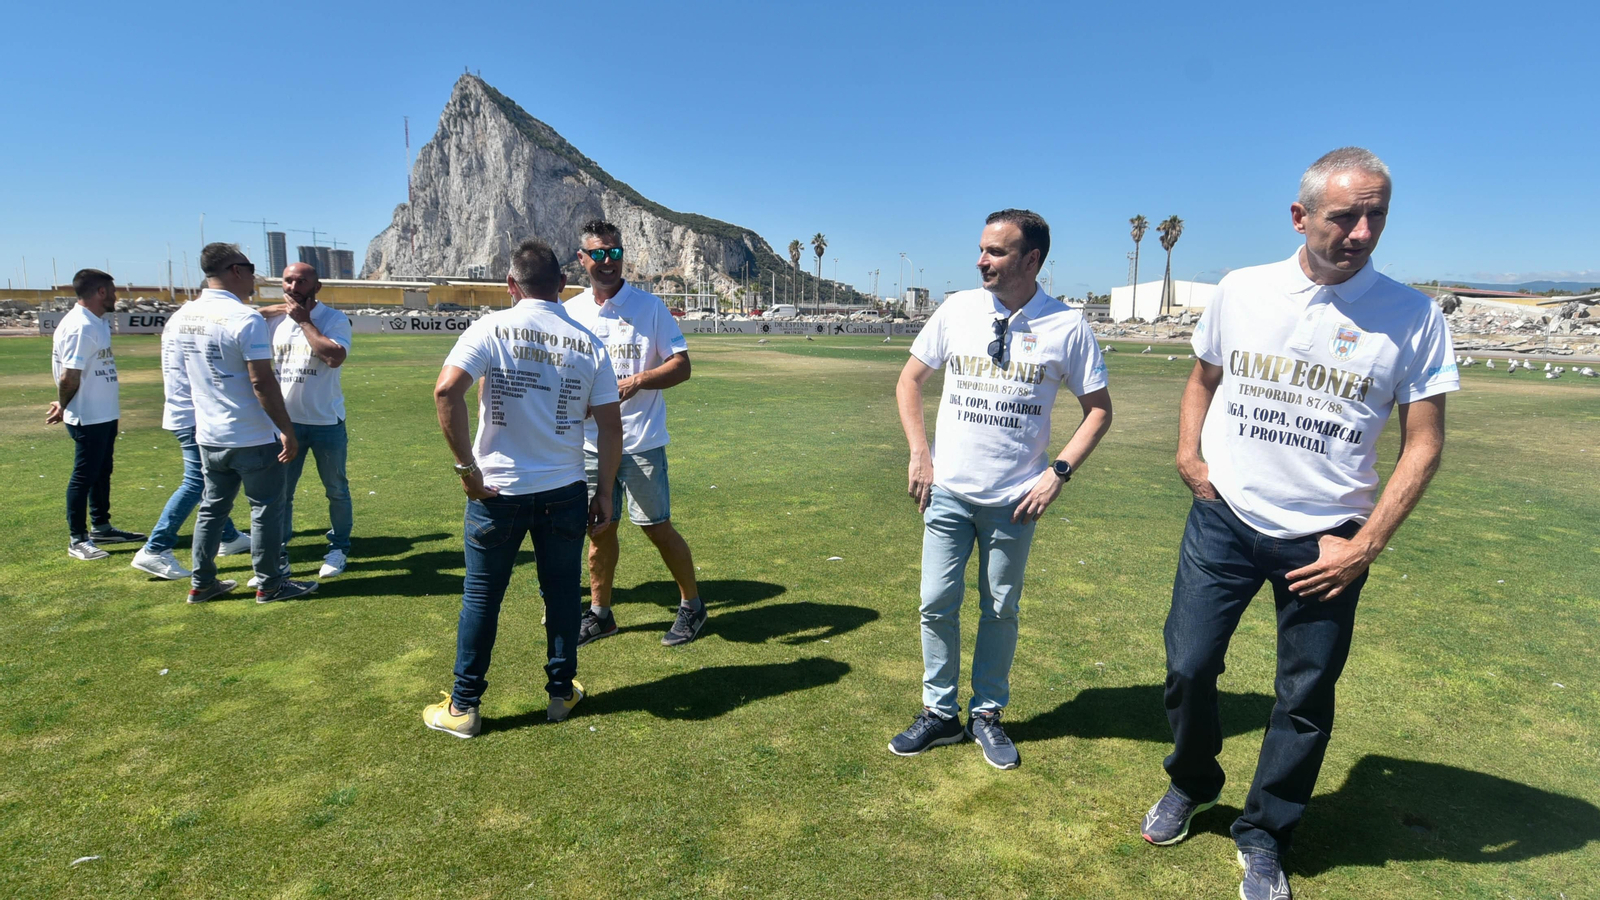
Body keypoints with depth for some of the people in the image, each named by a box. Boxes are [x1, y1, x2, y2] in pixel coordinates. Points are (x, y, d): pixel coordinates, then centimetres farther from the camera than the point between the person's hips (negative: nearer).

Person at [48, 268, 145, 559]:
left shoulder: (98, 322, 10)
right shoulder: (80, 326, -21)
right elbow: (69, 376, -21)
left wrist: (65, 406, 7)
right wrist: (64, 408, -5)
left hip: (105, 414, 10)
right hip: (88, 418, -10)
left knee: (102, 472, 19)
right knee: (84, 476, -1)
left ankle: (101, 528, 33)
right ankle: (77, 540, 9)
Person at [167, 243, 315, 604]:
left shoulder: (182, 315, 5)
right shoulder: (246, 319, -18)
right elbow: (262, 382, -21)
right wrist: (288, 432, -17)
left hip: (208, 436, 7)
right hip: (253, 438, -7)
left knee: (212, 507, 17)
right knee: (266, 509, 6)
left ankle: (201, 583, 25)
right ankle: (270, 584, 14)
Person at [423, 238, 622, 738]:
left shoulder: (492, 329, -6)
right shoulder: (587, 343, 1)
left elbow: (446, 390, -20)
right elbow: (610, 425, -1)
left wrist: (466, 466, -12)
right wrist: (604, 493, 7)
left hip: (498, 491, -2)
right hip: (565, 491, 2)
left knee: (481, 598, 11)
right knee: (561, 594, 15)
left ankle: (463, 707, 22)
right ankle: (562, 693, 28)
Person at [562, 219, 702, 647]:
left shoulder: (649, 306, -3)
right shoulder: (570, 312, 8)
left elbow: (681, 365, -5)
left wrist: (638, 381, -21)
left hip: (641, 440, -4)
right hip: (590, 442, 4)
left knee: (657, 527, 1)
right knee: (599, 528, 12)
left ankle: (692, 604, 20)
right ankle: (599, 614, 28)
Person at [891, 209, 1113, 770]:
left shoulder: (1067, 327, -7)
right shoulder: (957, 310, -2)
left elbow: (1098, 408, 2)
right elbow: (910, 379, 8)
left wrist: (1059, 472, -10)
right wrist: (919, 453, -1)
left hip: (1015, 499, -1)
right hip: (948, 490, 2)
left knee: (1000, 611, 12)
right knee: (937, 605, 6)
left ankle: (987, 716, 31)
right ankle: (940, 714, 25)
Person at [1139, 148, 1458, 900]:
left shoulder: (1411, 317, -6)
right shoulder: (1240, 291, -1)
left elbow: (1423, 441, -3)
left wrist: (1367, 546, -9)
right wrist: (1188, 453, 0)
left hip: (1325, 542, -1)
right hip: (1223, 523, 1)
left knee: (1305, 698, 9)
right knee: (1188, 666, 5)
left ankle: (1264, 838, 32)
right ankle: (1191, 786, 35)